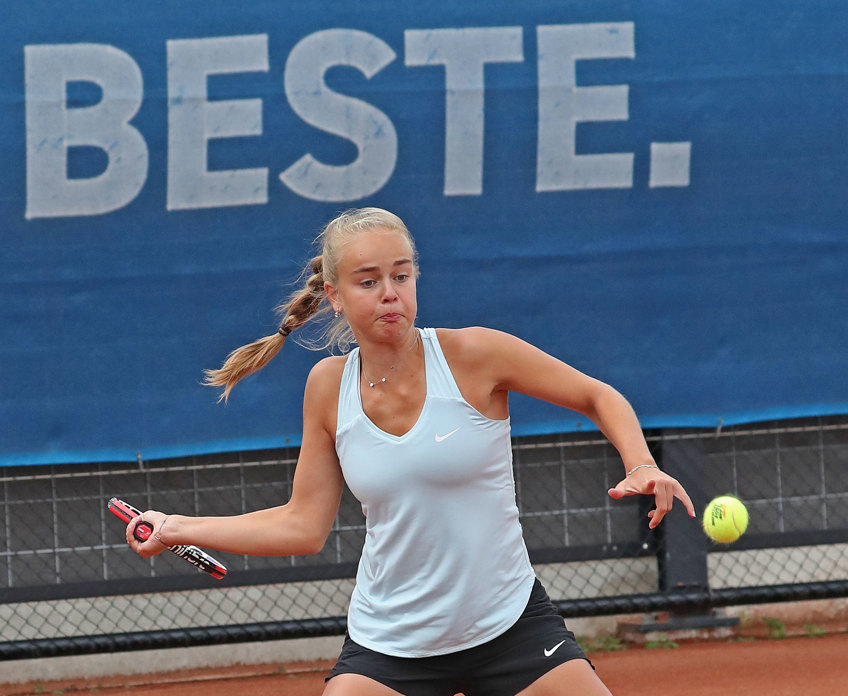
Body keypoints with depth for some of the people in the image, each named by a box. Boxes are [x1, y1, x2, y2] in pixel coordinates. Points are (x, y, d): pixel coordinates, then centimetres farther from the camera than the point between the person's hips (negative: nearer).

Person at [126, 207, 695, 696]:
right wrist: (177, 528, 3)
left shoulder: (473, 356, -12)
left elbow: (600, 399, 0)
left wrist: (642, 468, -18)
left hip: (510, 625, -2)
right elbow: (304, 525, 6)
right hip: (386, 644, 2)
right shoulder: (329, 386, -2)